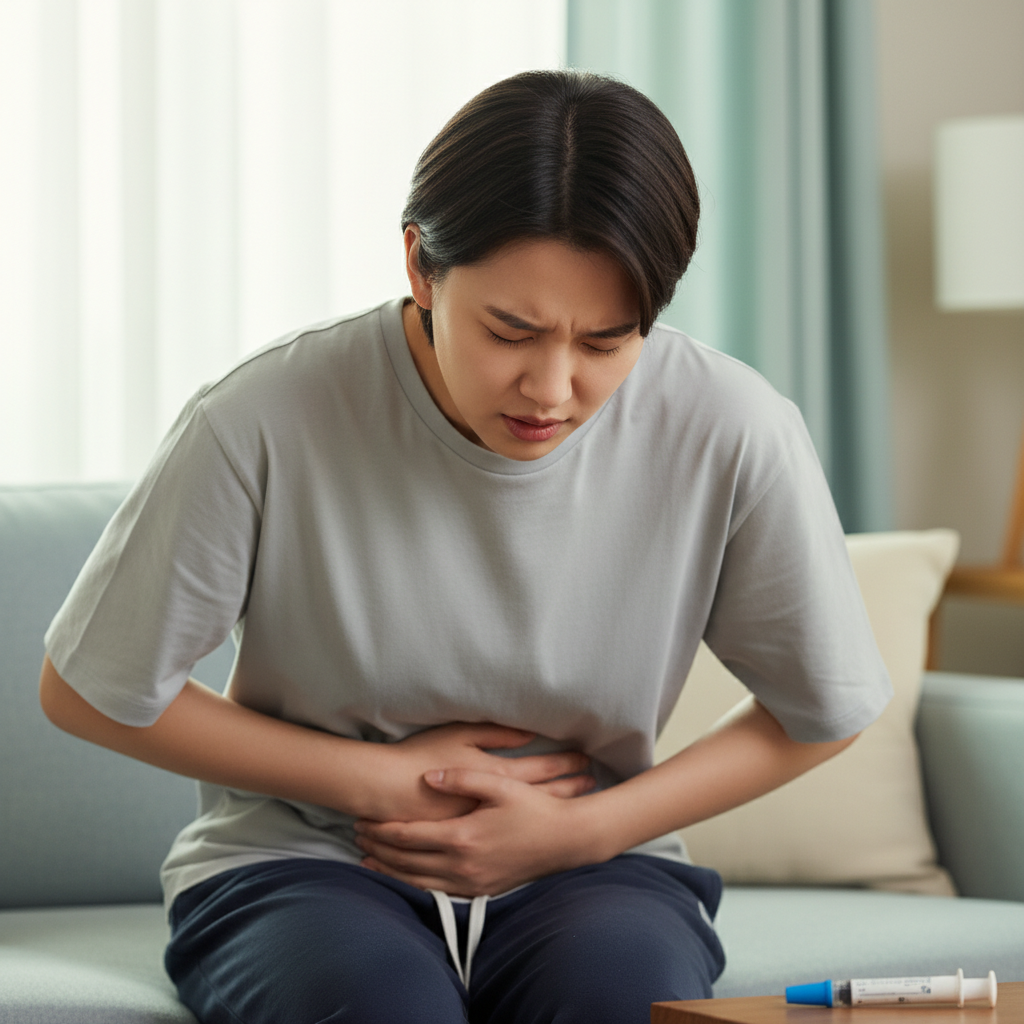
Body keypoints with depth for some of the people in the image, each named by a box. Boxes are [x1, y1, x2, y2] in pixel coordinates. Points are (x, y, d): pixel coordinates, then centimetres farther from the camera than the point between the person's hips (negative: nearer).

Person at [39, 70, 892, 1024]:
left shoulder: (732, 434, -14)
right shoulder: (263, 424, -18)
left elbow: (822, 710, 3)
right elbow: (89, 690, -5)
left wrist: (580, 830, -7)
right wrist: (379, 781, -8)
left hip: (589, 871, 2)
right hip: (299, 868, -1)